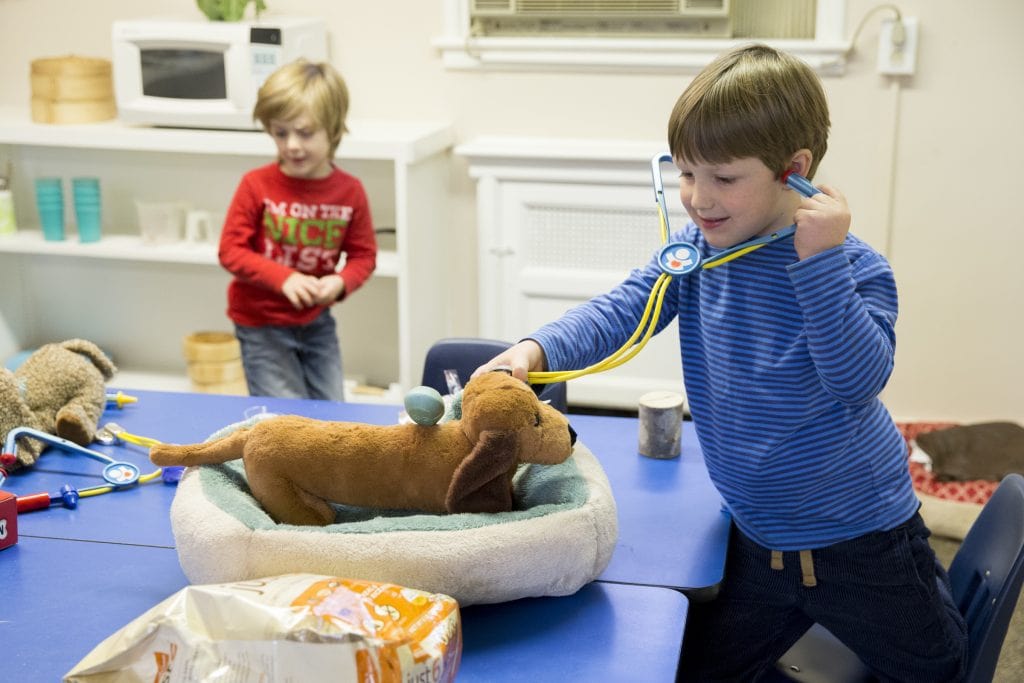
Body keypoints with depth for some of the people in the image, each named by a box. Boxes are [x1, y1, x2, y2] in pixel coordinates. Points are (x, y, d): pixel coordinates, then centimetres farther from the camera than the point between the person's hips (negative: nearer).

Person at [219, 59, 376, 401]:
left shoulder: (350, 191, -8)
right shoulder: (257, 185, -14)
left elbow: (363, 255, 0)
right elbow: (231, 251, -13)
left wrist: (341, 282, -22)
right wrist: (283, 278, -27)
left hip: (316, 321, 3)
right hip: (261, 323, -3)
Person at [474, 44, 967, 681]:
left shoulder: (855, 267, -19)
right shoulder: (698, 247, -5)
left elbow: (859, 379, -31)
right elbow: (621, 309, -15)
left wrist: (821, 261, -37)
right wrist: (538, 349, -32)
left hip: (861, 544, -4)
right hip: (758, 544, 4)